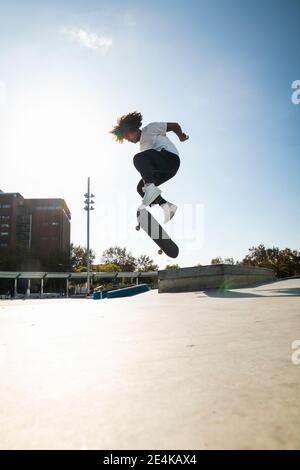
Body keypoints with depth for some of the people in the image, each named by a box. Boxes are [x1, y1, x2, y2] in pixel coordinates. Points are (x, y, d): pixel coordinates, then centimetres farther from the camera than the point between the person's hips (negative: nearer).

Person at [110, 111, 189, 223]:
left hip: (171, 157, -9)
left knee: (138, 159, -26)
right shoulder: (142, 146, 29)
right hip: (165, 168, 9)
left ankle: (150, 187, -39)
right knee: (141, 188, 1)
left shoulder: (150, 129, 6)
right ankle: (166, 205, -4)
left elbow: (175, 125, 9)